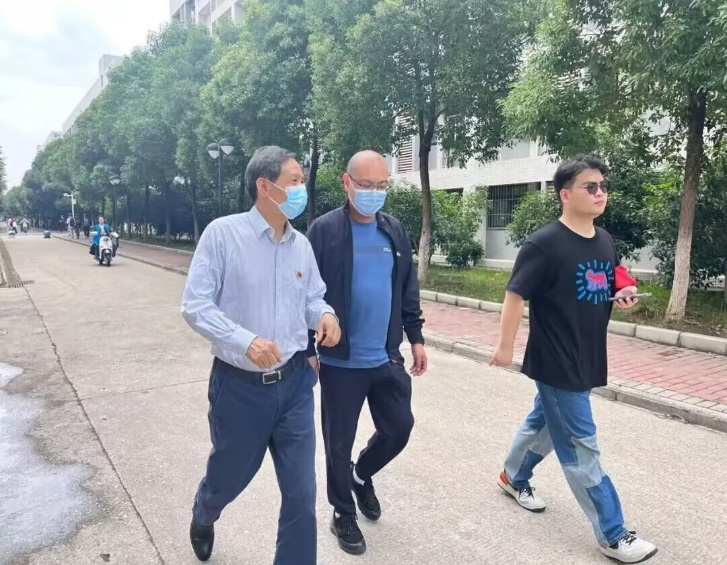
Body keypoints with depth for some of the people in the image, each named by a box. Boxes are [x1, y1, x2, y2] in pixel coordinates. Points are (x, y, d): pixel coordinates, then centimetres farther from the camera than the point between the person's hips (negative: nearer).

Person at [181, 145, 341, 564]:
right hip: (240, 385, -3)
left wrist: (325, 315, -11)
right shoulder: (223, 233, -12)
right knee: (228, 478, 22)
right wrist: (244, 340, -28)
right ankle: (202, 519, 59)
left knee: (302, 494, 7)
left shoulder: (302, 244, 3)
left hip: (294, 383, 3)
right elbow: (195, 305, -14)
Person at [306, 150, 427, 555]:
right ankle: (344, 514, 33)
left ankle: (362, 475, 44)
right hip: (340, 361, -4)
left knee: (400, 428, 14)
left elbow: (408, 290, 12)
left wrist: (416, 338, 11)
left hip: (387, 358, 5)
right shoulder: (325, 230, -10)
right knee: (339, 442, 10)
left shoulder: (396, 230, 6)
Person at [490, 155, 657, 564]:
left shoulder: (606, 242, 7)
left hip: (587, 360, 8)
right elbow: (516, 296, -16)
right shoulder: (544, 244, -17)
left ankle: (514, 477, 46)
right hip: (556, 363, -8)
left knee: (545, 422, 24)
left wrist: (623, 297, -5)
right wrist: (505, 347, -14)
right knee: (581, 447, 2)